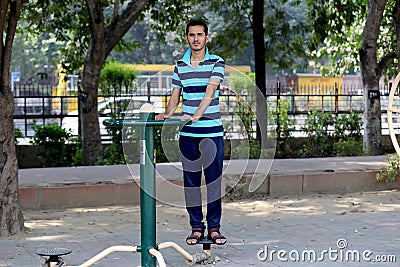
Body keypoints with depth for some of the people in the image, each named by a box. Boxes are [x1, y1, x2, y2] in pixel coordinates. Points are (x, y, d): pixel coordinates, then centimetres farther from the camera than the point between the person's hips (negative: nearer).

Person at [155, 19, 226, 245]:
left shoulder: (217, 63, -1)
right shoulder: (180, 66, 11)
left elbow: (210, 91, -15)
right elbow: (175, 96, 14)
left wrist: (197, 115, -29)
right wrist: (167, 114, -6)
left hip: (212, 130, -3)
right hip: (188, 133, 3)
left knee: (214, 179, 1)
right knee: (190, 180, 5)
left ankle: (214, 227, 10)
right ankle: (196, 226, 14)